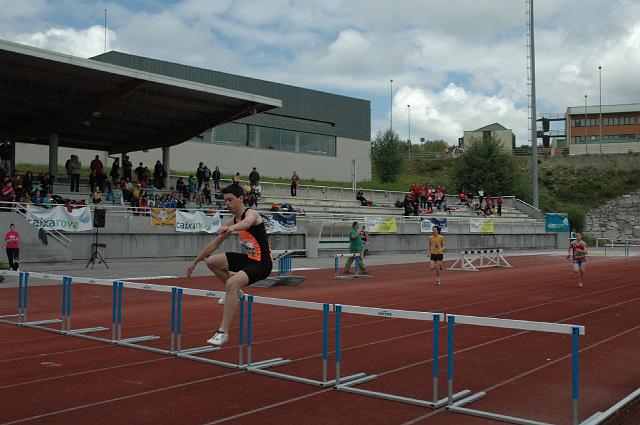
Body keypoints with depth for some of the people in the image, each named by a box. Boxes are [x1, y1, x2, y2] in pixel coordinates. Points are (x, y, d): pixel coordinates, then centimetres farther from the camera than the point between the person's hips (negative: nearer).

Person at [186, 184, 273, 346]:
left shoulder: (251, 213, -15)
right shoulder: (234, 221, 9)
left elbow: (246, 223, -43)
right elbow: (215, 243, 17)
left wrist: (230, 228, -64)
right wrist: (195, 261, 19)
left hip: (262, 263, -9)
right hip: (248, 258, 9)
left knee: (232, 283, -29)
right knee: (211, 262, 7)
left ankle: (223, 332, -25)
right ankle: (235, 293, 22)